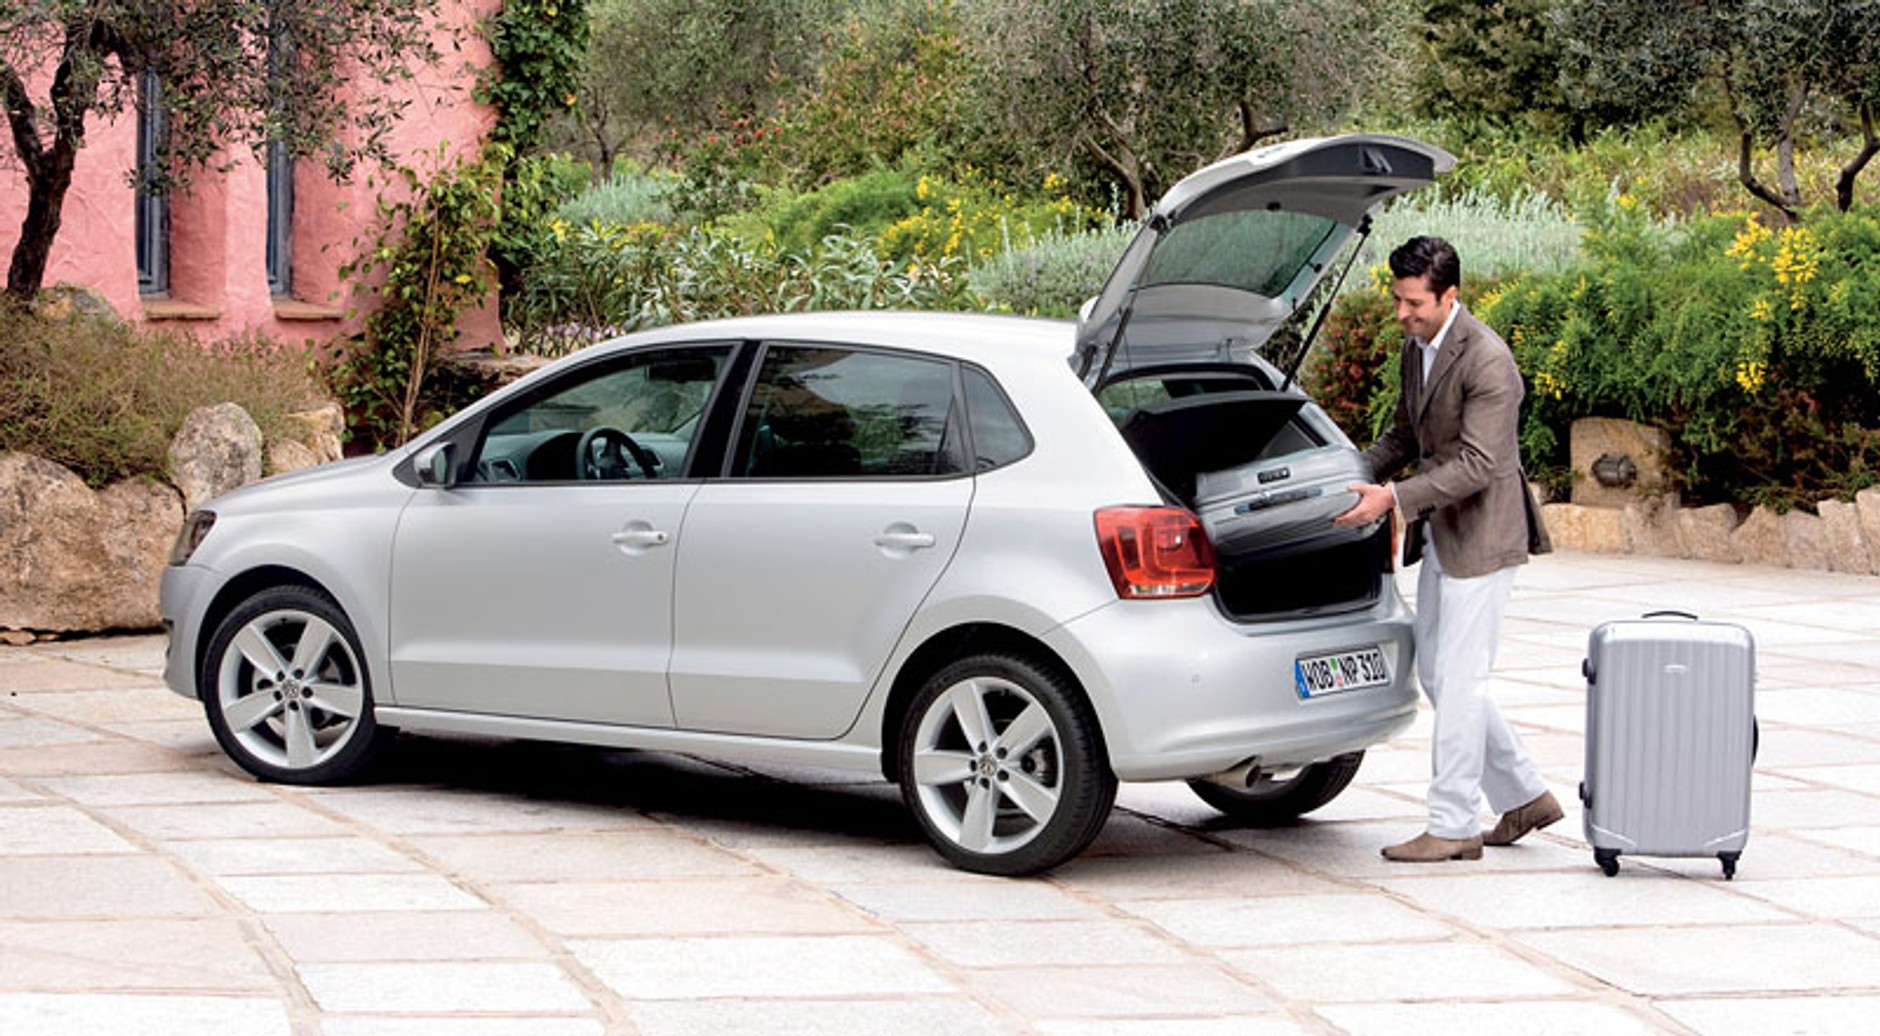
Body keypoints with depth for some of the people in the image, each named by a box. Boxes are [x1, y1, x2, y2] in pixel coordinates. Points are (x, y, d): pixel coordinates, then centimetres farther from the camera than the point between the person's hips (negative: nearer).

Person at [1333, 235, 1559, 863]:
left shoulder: (1487, 361, -21)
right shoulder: (1416, 349, 8)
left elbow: (1478, 464, -24)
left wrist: (1393, 498, -28)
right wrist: (1357, 475, 4)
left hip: (1482, 538, -10)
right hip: (1440, 535, 10)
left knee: (1458, 680, -5)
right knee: (1437, 675, 14)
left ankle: (1454, 827, 3)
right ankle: (1525, 796, 24)